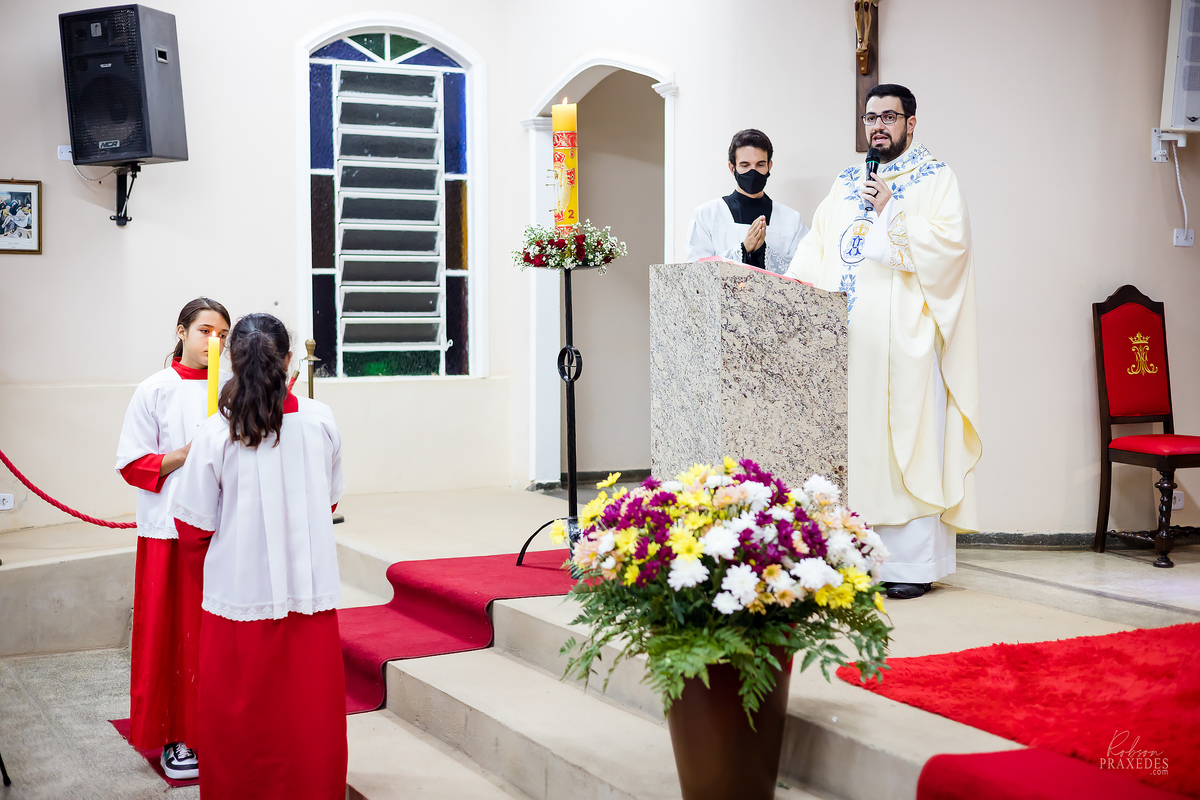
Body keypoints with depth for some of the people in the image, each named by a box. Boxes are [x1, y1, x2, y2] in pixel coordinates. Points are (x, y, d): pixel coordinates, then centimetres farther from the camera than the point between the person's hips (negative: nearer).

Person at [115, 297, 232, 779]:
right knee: (172, 629, 1)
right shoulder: (154, 391, -2)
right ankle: (174, 735, 11)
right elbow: (132, 464, -3)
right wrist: (183, 456, -16)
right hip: (170, 527, -3)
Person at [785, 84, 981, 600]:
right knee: (856, 440, 3)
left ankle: (914, 563, -3)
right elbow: (819, 241, 15)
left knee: (908, 442, -6)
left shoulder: (935, 179, 5)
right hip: (850, 338, 5)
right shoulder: (847, 184, 21)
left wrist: (890, 214, -10)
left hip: (906, 336, -5)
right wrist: (801, 281, -2)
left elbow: (950, 241, -10)